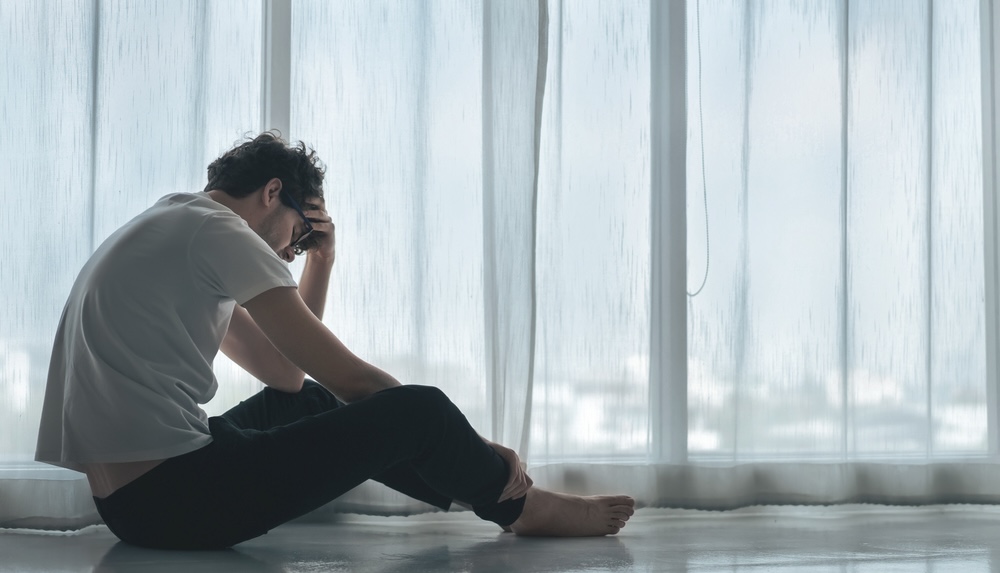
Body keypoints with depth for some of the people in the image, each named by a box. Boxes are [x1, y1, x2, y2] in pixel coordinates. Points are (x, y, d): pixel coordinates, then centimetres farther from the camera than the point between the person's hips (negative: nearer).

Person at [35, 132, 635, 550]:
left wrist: (320, 261, 15)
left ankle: (483, 489, 30)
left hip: (129, 496, 11)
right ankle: (522, 506, 18)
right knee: (416, 410, -8)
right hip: (169, 497, -11)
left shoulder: (174, 229, 21)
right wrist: (480, 450, -1)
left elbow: (284, 373, 21)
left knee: (309, 401, 27)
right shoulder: (218, 230, -10)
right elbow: (348, 375, -9)